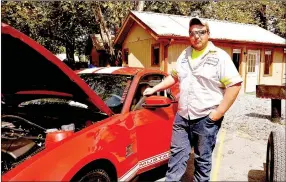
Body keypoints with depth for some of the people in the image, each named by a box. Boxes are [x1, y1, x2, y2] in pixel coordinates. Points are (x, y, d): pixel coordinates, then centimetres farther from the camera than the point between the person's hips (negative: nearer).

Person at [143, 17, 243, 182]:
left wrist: (219, 112, -17)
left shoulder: (220, 56, -8)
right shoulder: (184, 55, 10)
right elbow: (174, 76, 22)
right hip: (182, 116, 5)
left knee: (203, 159, 11)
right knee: (177, 155, 13)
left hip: (206, 119, -5)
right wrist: (153, 89, 16)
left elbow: (235, 84, -13)